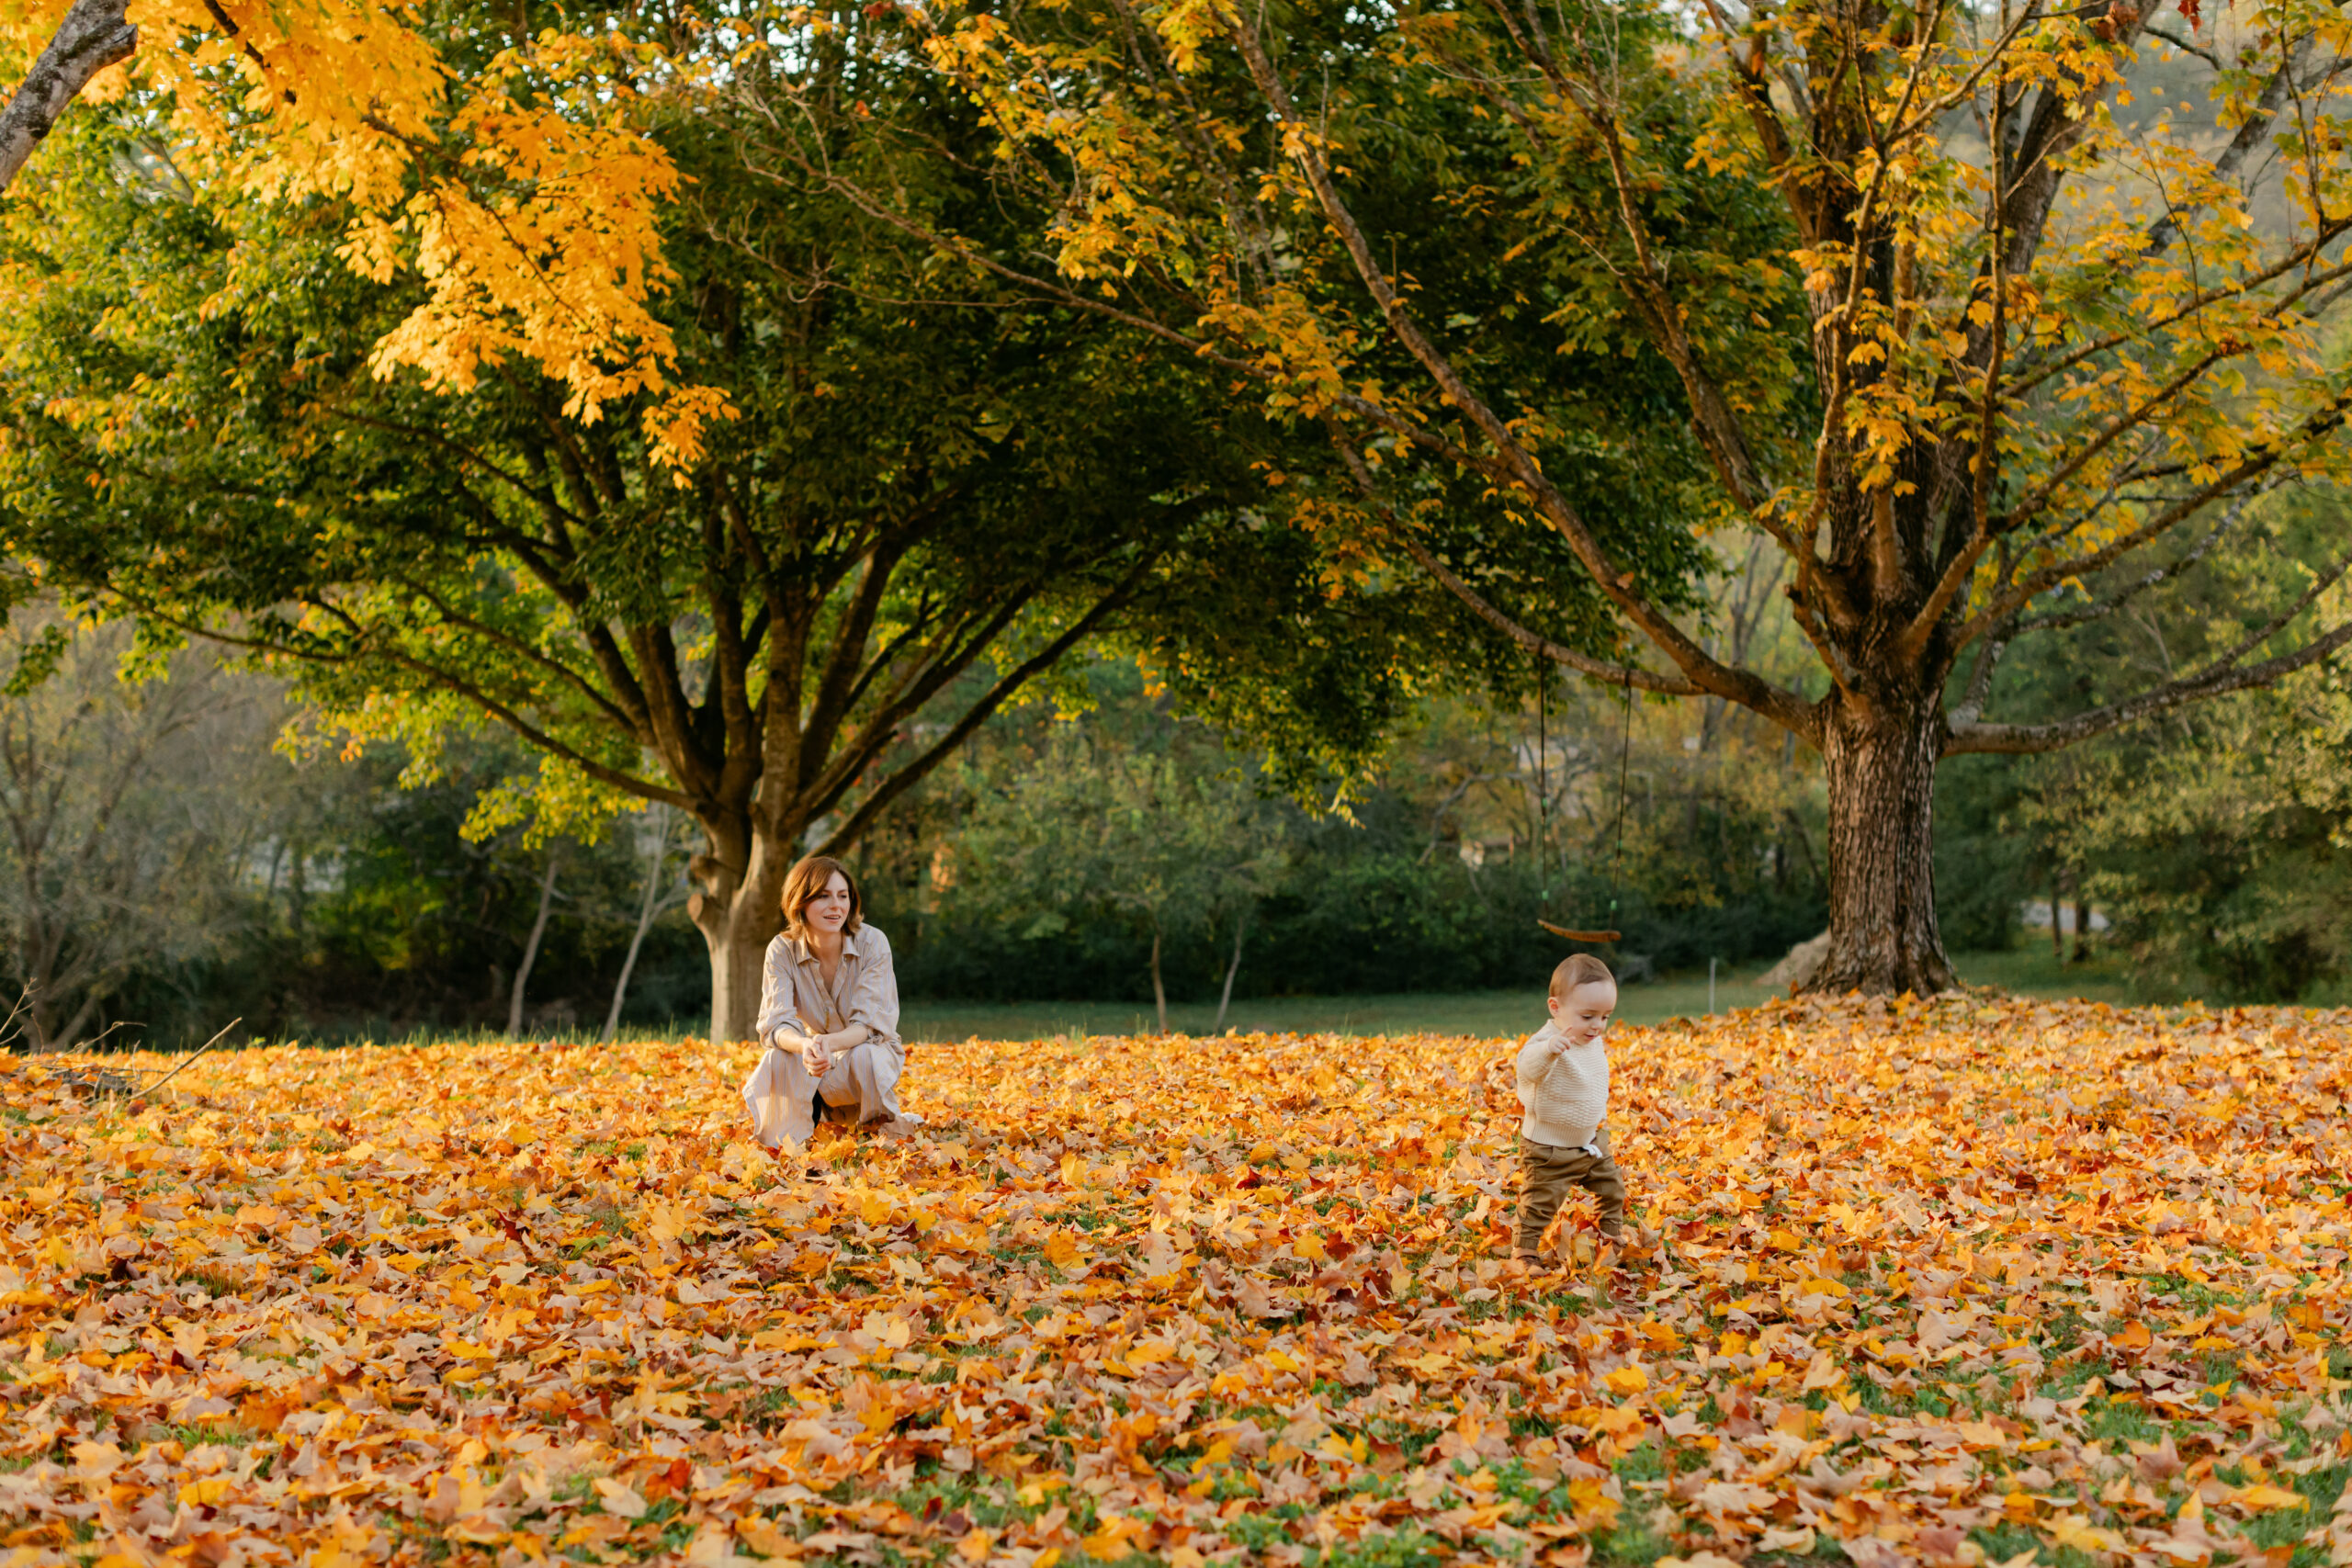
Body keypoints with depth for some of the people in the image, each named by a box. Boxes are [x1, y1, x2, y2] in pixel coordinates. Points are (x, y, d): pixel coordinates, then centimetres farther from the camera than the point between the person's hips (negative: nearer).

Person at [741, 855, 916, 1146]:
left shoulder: (872, 943, -19)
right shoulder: (782, 951, -14)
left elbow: (870, 1024, -24)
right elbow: (776, 1024, -23)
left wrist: (828, 1043, -48)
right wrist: (805, 1045, -49)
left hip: (868, 1049, -1)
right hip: (815, 1054, 1)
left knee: (863, 1058, -36)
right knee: (779, 1059, -32)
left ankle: (886, 1131, -8)